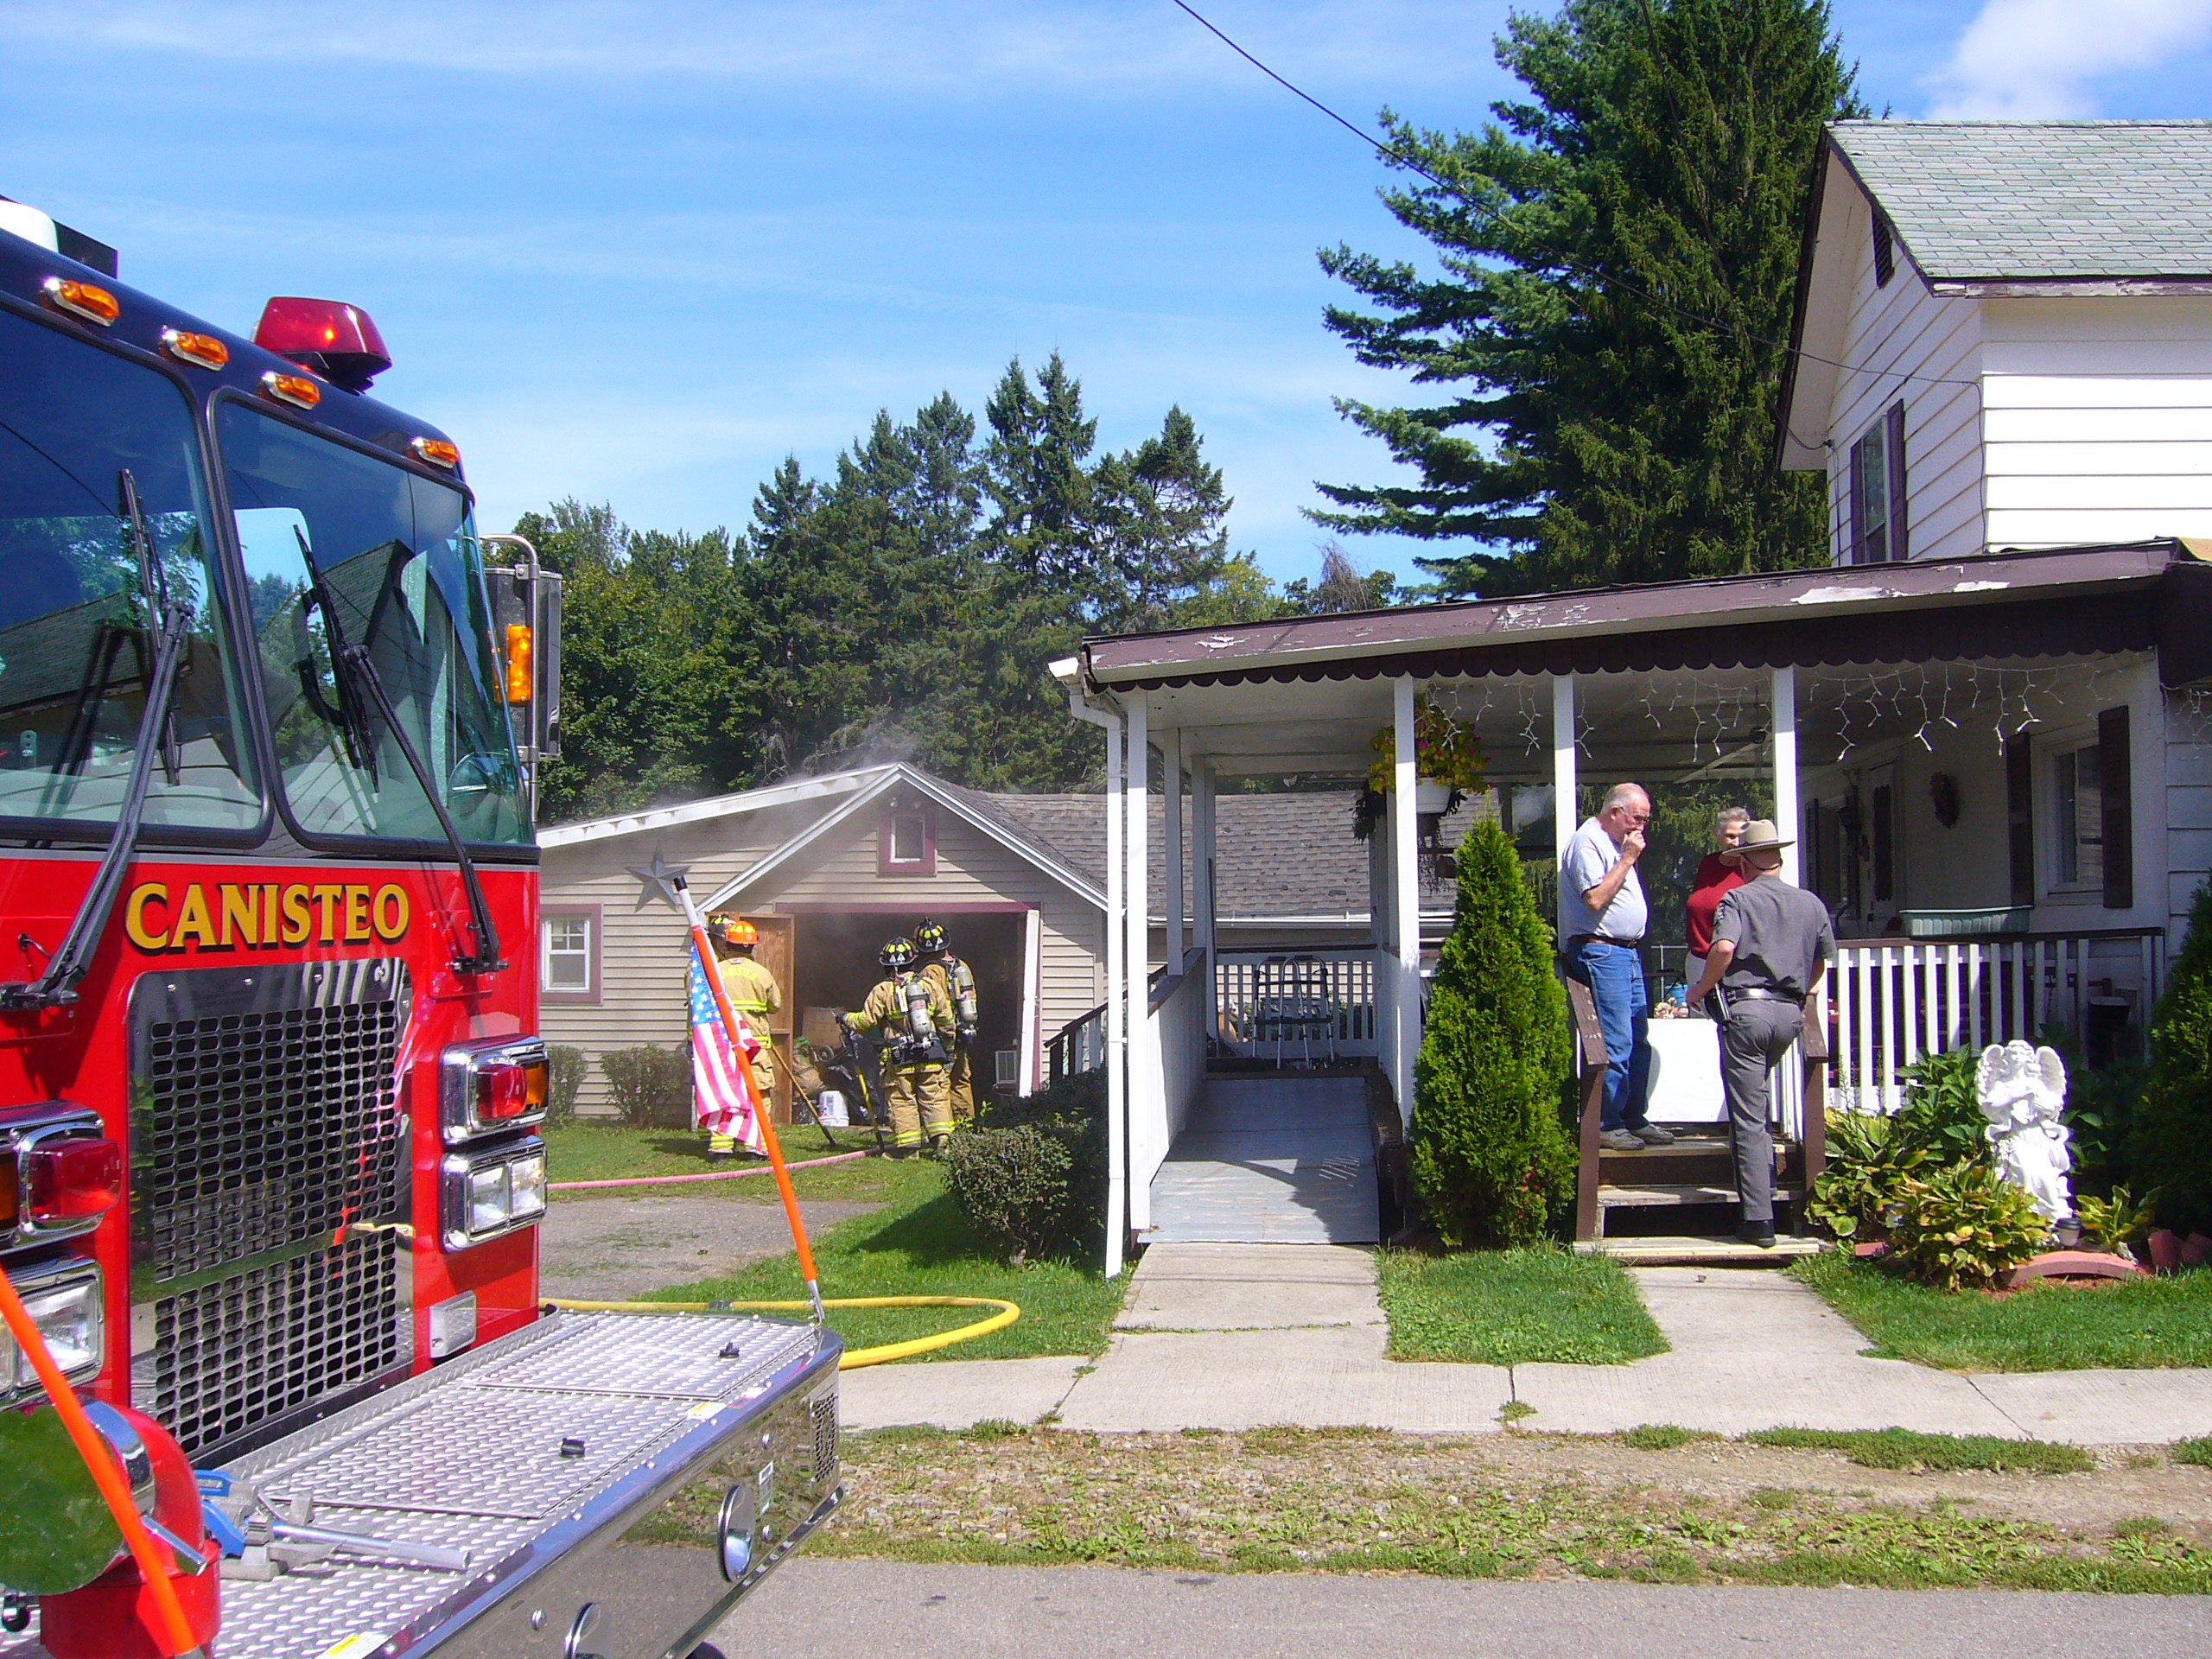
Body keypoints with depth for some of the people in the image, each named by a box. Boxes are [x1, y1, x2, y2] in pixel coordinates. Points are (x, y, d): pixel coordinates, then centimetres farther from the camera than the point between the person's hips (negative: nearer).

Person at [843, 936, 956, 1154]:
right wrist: (948, 1047, 24)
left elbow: (865, 1022, -3)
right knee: (933, 1098, 8)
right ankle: (942, 1139, -1)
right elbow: (946, 1020, 10)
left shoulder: (882, 991, -5)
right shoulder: (929, 985, 6)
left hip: (899, 1059, -3)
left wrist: (847, 1019, 17)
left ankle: (908, 1147, 2)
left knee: (902, 1101, 4)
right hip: (930, 1056, 3)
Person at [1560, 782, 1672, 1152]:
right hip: (1601, 952, -10)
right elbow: (1595, 899, -22)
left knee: (1638, 1042, 11)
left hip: (1628, 952, 10)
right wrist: (1627, 859, -17)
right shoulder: (1587, 842, -11)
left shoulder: (1616, 843, 20)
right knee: (1616, 1044, -10)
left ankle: (1633, 1120, 19)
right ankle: (1606, 1126, -3)